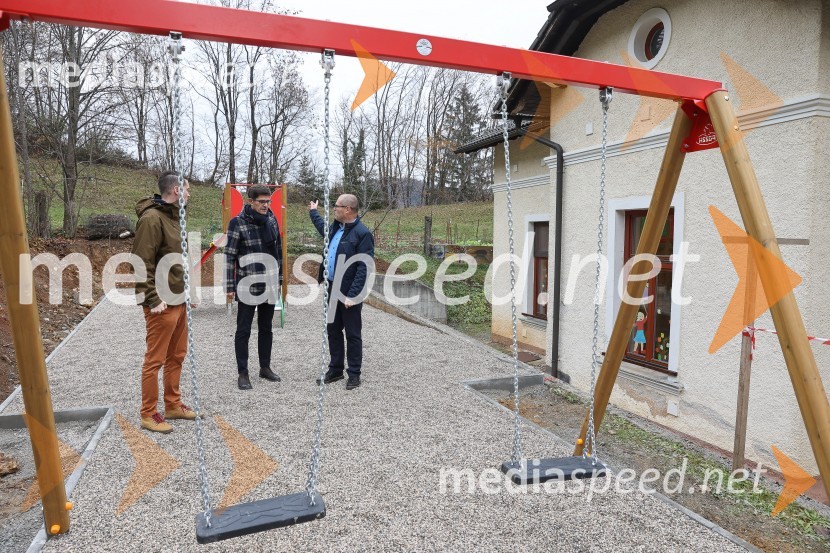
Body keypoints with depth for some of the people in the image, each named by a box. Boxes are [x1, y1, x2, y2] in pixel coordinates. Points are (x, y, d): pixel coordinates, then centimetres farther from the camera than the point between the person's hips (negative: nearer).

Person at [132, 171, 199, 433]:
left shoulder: (174, 216, 14)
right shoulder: (151, 218, -16)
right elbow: (142, 264, -20)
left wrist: (187, 291, 16)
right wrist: (152, 300, -21)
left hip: (179, 301, 9)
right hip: (162, 304, -9)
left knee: (176, 356, 16)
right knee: (155, 360, 2)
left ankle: (173, 405, 29)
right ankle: (149, 414, 14)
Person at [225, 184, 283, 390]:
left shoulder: (272, 220, 5)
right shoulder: (237, 222, -9)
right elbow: (229, 255, -8)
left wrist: (279, 278, 12)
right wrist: (229, 286, -9)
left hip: (270, 284, 5)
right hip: (248, 285, -5)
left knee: (266, 328, 14)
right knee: (243, 330, 4)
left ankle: (265, 367, 27)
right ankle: (243, 373, 13)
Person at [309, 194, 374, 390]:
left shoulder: (362, 233, -16)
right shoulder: (335, 228, 10)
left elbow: (364, 268, -21)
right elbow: (323, 229, 38)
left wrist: (352, 294, -24)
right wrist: (313, 212, 48)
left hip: (349, 293, -8)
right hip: (333, 289, 8)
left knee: (352, 334, 5)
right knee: (333, 331, 16)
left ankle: (354, 373, 17)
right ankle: (335, 369, 29)